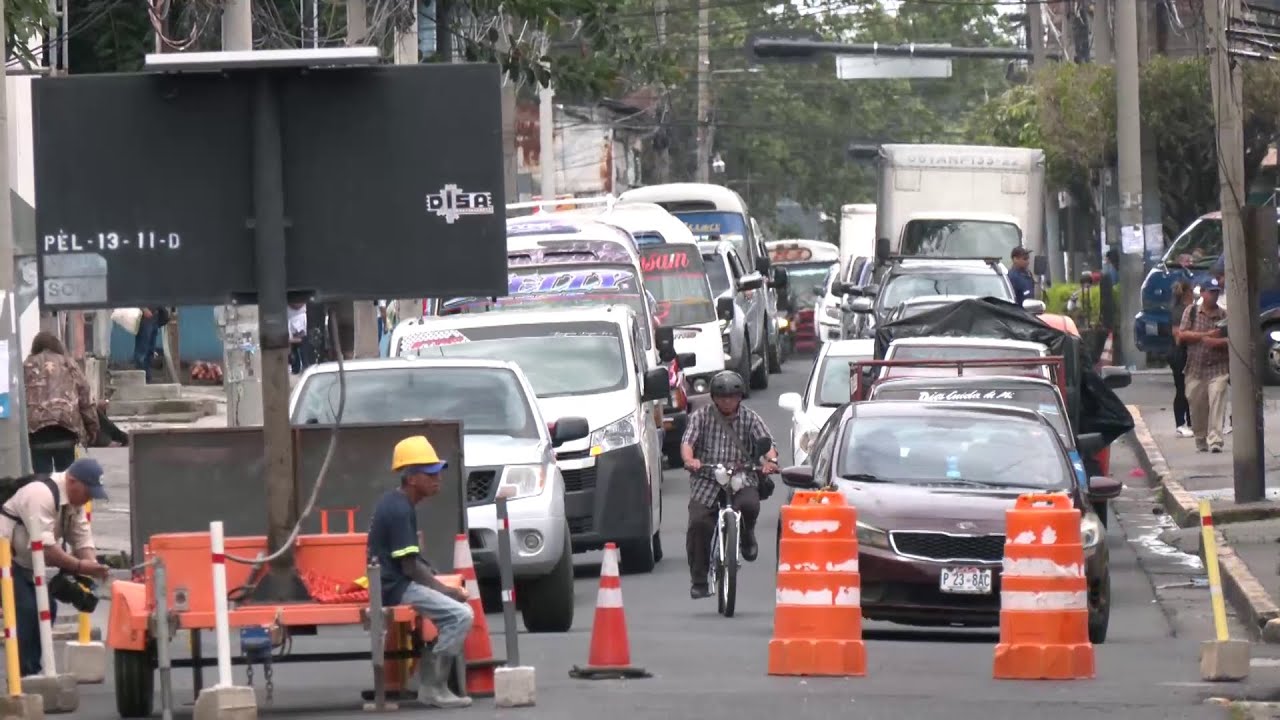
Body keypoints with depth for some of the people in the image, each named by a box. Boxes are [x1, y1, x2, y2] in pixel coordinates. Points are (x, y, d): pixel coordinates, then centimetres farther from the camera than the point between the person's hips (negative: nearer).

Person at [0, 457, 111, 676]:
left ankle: (32, 672, 12)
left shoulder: (74, 501, 3)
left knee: (45, 609, 6)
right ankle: (23, 676, -17)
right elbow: (44, 546, -34)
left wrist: (93, 567, -18)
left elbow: (83, 540, 1)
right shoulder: (40, 495, -28)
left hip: (24, 564, 10)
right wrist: (79, 566, -32)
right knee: (25, 611, -19)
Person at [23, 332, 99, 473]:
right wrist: (92, 427, 17)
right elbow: (84, 397, 14)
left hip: (36, 424, -1)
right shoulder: (69, 364, 18)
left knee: (42, 474, -2)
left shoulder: (28, 366, 14)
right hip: (66, 422, 1)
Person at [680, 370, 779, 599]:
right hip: (706, 480, 0)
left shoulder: (749, 418, 6)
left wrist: (771, 460, -28)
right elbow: (687, 441, -7)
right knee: (698, 523, -18)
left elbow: (766, 442, -5)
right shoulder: (702, 416, 5)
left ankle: (747, 537, 5)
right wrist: (689, 459, -30)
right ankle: (699, 582, -5)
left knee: (749, 504, -32)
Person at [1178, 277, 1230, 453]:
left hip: (1218, 368, -1)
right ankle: (1201, 440, 20)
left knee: (1217, 404, -14)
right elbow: (1182, 335, -4)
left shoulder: (1224, 316, 3)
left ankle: (1215, 440, -18)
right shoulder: (1191, 312, 6)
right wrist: (1206, 335, -11)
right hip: (1195, 368, 1)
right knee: (1197, 406, 6)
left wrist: (1216, 342, -18)